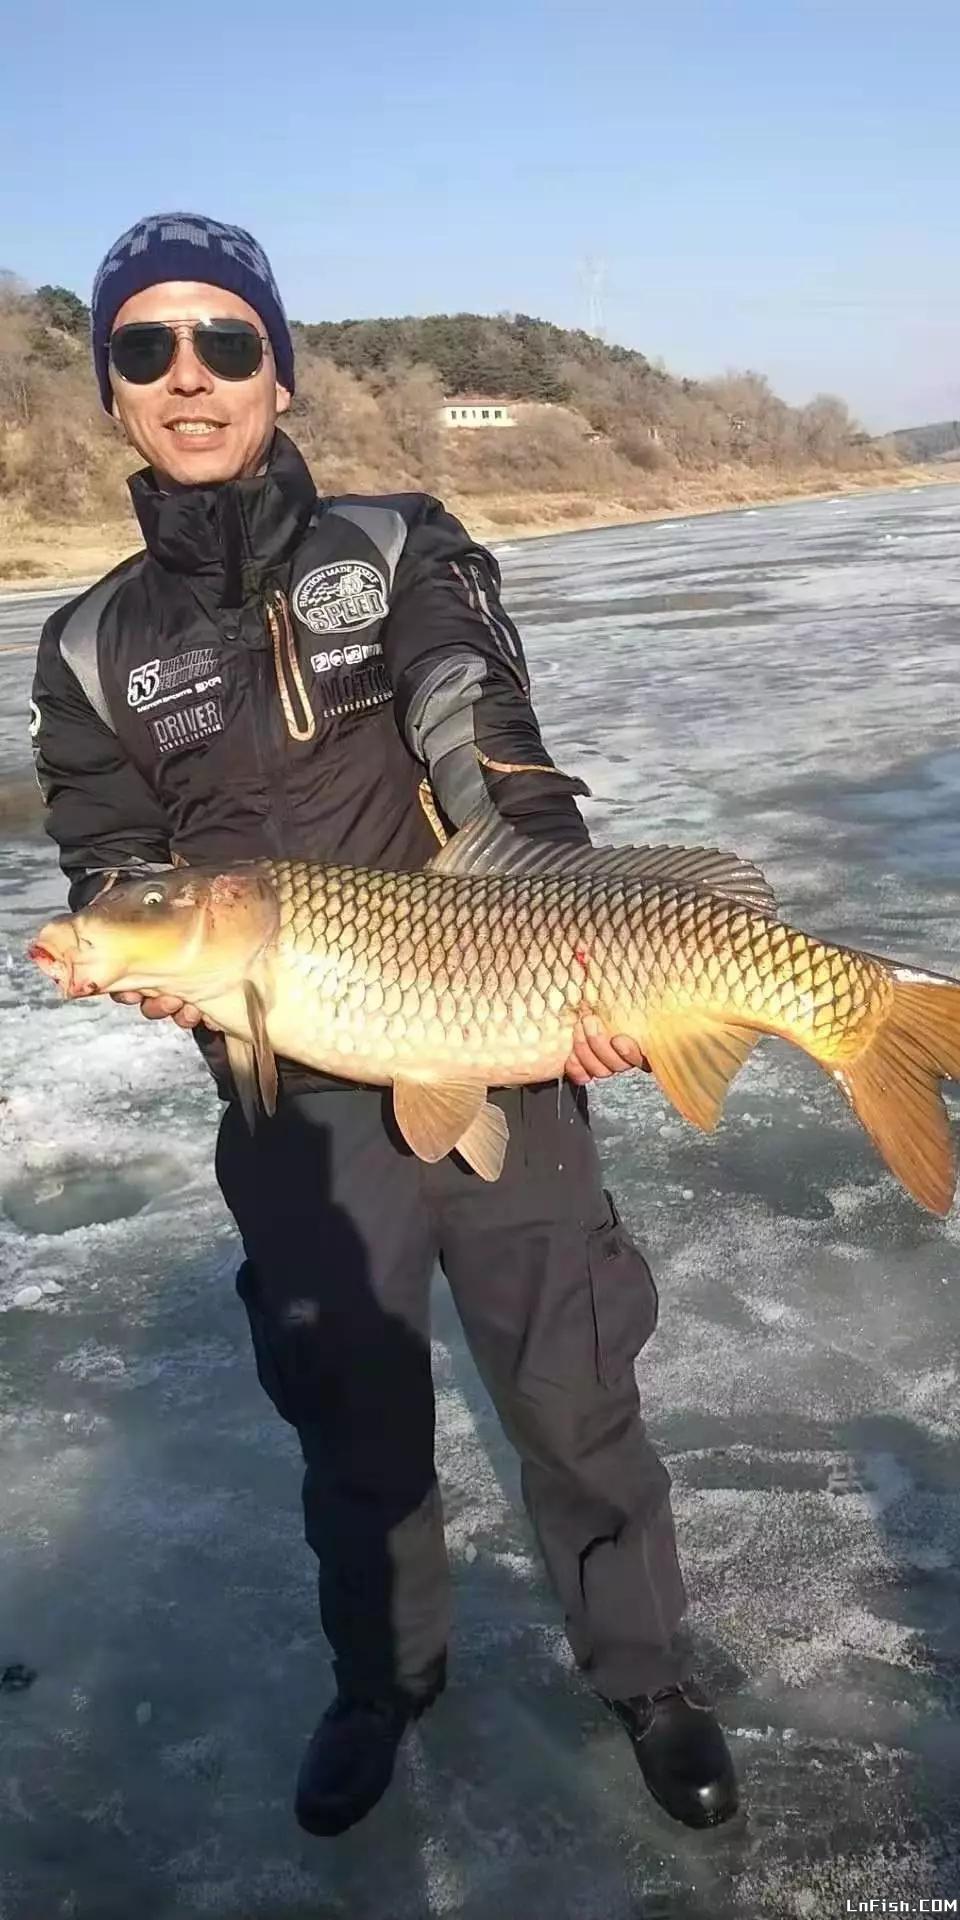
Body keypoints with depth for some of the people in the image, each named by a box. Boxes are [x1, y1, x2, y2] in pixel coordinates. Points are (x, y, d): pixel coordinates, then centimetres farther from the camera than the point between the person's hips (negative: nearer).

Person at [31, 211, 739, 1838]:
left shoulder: (405, 551, 1)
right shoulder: (94, 650, 6)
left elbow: (506, 777, -10)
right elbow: (110, 886, 7)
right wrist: (160, 969, -16)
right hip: (299, 1112, 2)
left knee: (575, 1401, 11)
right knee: (354, 1425, 17)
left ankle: (645, 1673, 37)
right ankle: (382, 1680, 44)